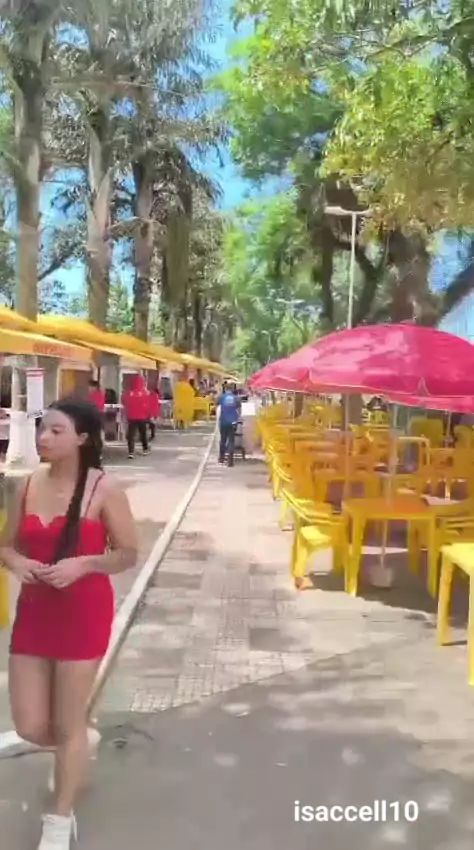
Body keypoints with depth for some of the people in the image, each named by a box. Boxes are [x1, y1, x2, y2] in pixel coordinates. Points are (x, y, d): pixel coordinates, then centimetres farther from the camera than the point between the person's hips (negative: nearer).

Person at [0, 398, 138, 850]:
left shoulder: (104, 489, -14)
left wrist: (81, 564, -23)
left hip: (83, 613, -5)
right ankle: (80, 743, 46)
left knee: (67, 725, 8)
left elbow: (129, 554, -8)